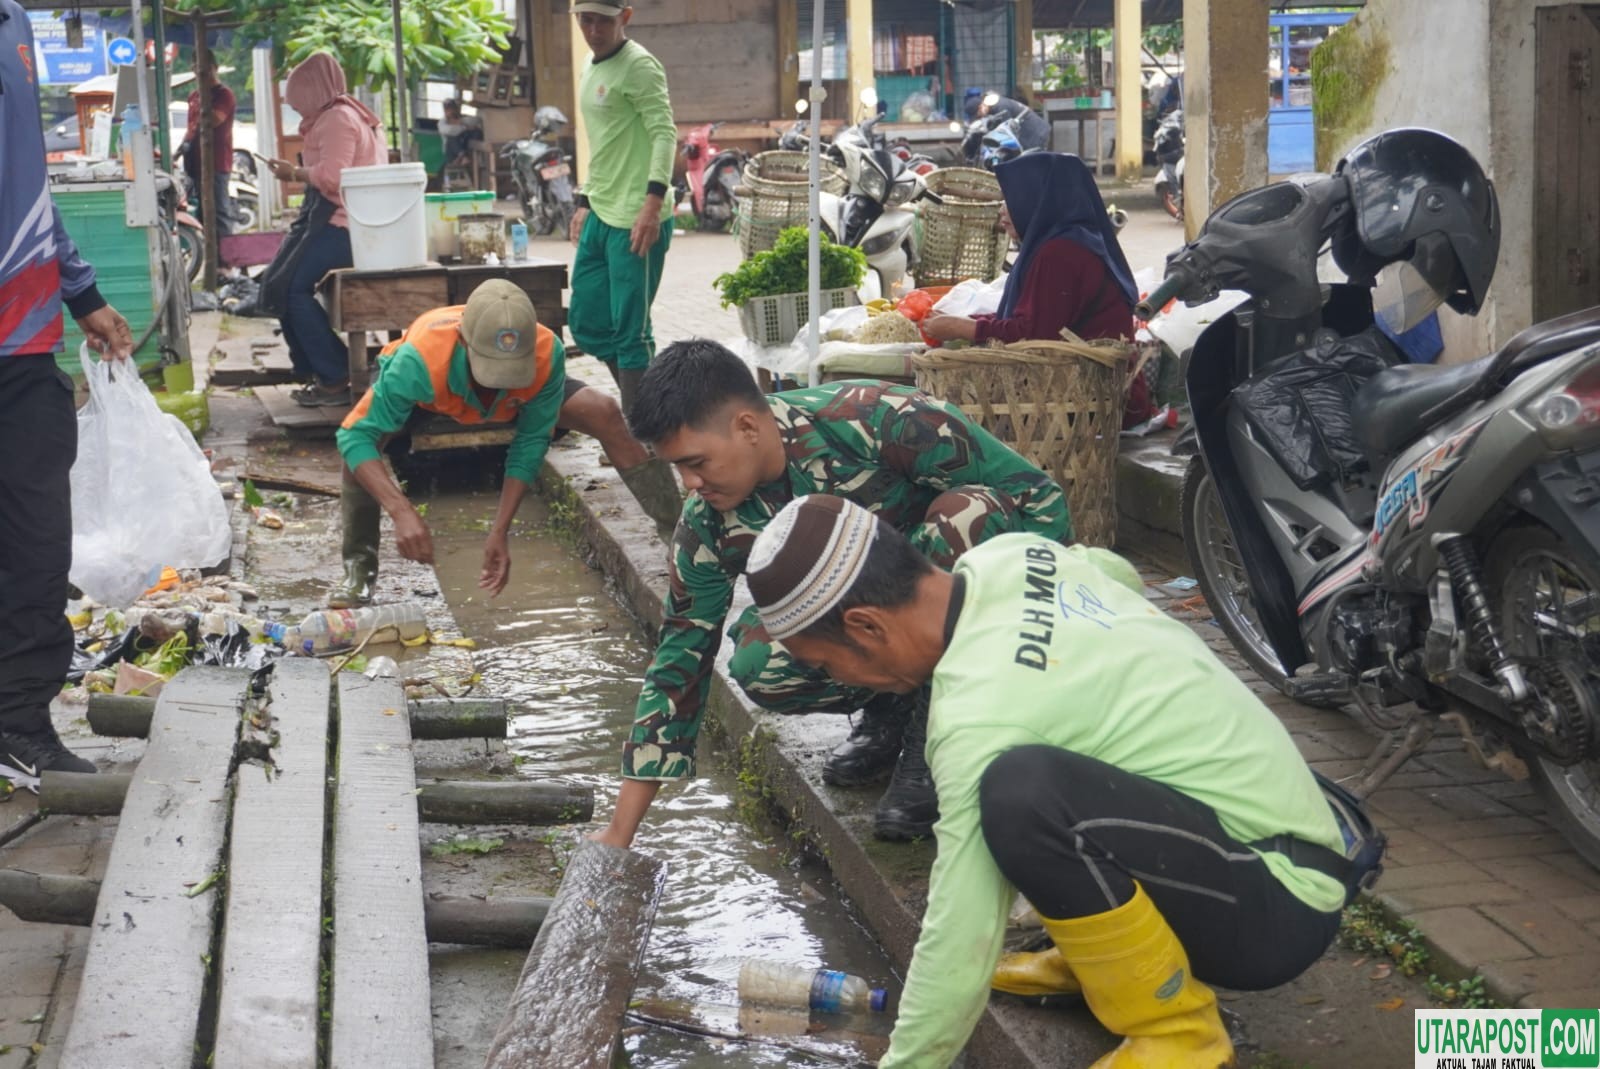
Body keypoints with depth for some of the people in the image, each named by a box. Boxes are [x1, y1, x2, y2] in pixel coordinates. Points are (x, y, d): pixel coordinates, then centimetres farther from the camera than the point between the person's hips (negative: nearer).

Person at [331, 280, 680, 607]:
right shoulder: (421, 359, -46)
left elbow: (531, 444, -25)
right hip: (426, 397, -1)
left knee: (603, 413, -18)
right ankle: (359, 566, -14)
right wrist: (402, 512, -56)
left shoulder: (546, 354, -38)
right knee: (364, 434, -32)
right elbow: (355, 435, -44)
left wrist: (500, 530, -30)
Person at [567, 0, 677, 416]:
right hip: (600, 217, 10)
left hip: (637, 222, -10)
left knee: (630, 331, -5)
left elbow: (665, 135, -20)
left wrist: (652, 202, -29)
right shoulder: (590, 68, 16)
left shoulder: (639, 66, -11)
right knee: (586, 324, 13)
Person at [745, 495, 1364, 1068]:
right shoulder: (1010, 555, -2)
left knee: (1020, 790, -33)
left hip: (1281, 905, -9)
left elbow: (961, 940, -20)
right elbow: (1121, 573, 23)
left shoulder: (980, 716, -25)